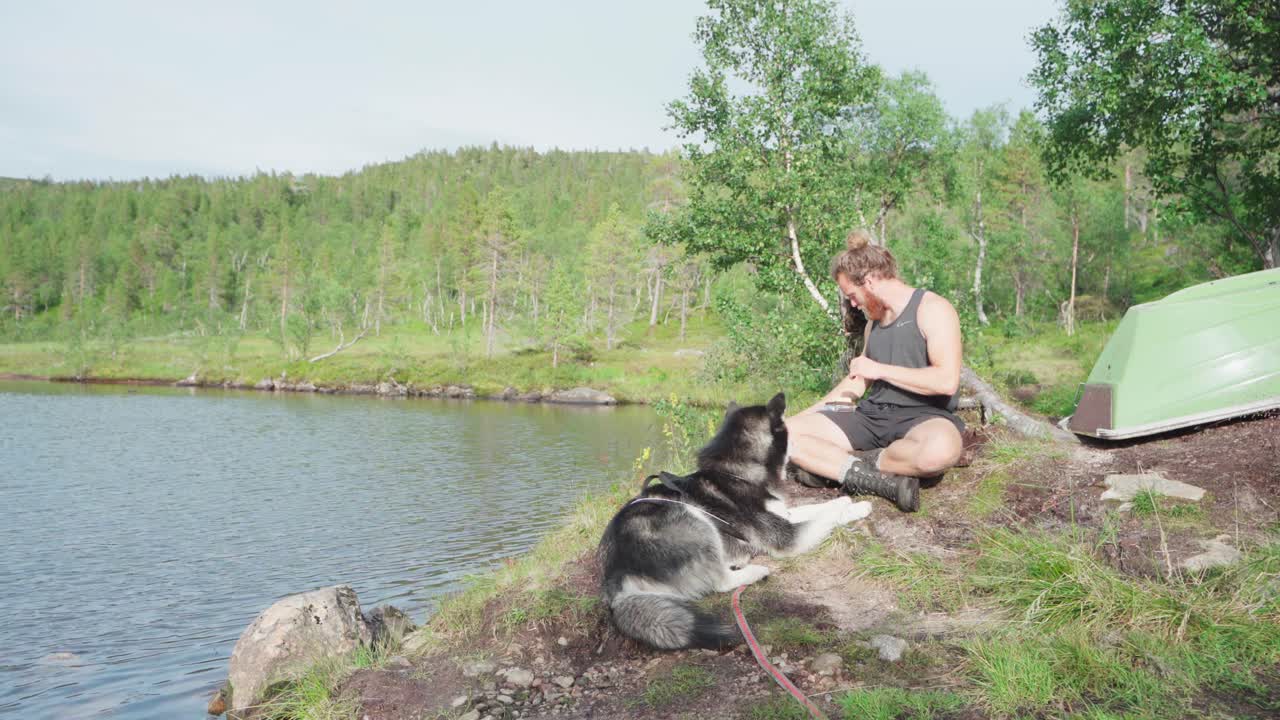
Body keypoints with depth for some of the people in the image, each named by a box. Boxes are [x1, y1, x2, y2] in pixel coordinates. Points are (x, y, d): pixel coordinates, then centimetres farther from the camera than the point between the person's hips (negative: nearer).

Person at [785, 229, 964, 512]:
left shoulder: (932, 309, -6)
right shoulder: (874, 320, 17)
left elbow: (947, 380, -19)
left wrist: (880, 369, -12)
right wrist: (806, 414, 19)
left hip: (923, 415, -7)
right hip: (872, 414, 7)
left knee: (941, 448, -45)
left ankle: (859, 464, -18)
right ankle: (882, 480, -25)